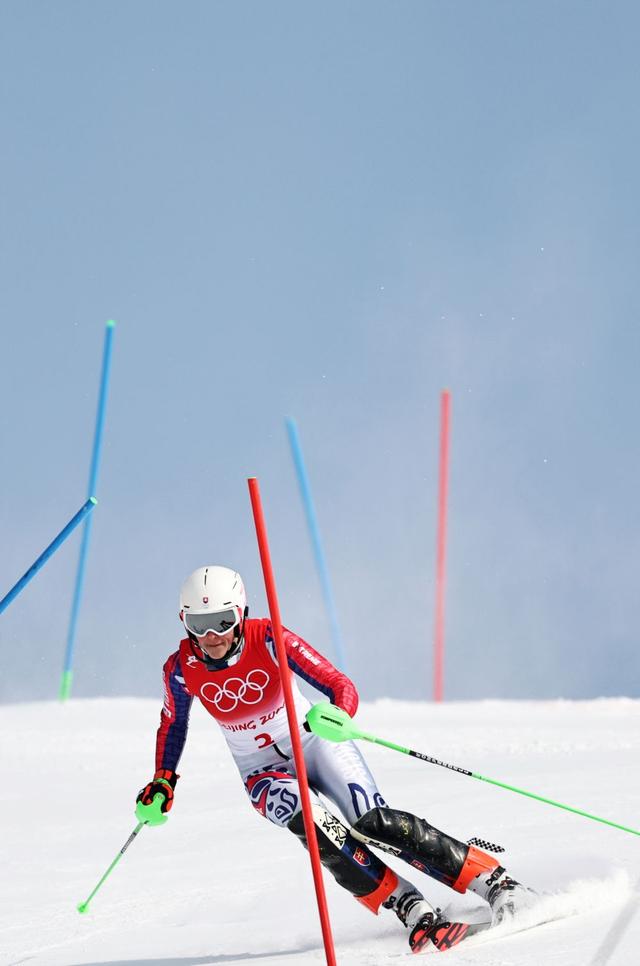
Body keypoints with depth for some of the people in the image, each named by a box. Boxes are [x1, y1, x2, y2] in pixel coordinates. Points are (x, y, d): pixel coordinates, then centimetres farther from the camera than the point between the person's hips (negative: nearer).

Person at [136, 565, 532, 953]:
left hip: (315, 742, -2)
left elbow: (343, 687, -26)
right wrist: (163, 781, 0)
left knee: (374, 823, -22)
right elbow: (174, 722, 8)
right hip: (265, 773, 2)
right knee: (310, 820, -30)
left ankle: (494, 882, -15)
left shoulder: (267, 639, -22)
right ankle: (413, 911, -29)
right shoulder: (182, 669, -14)